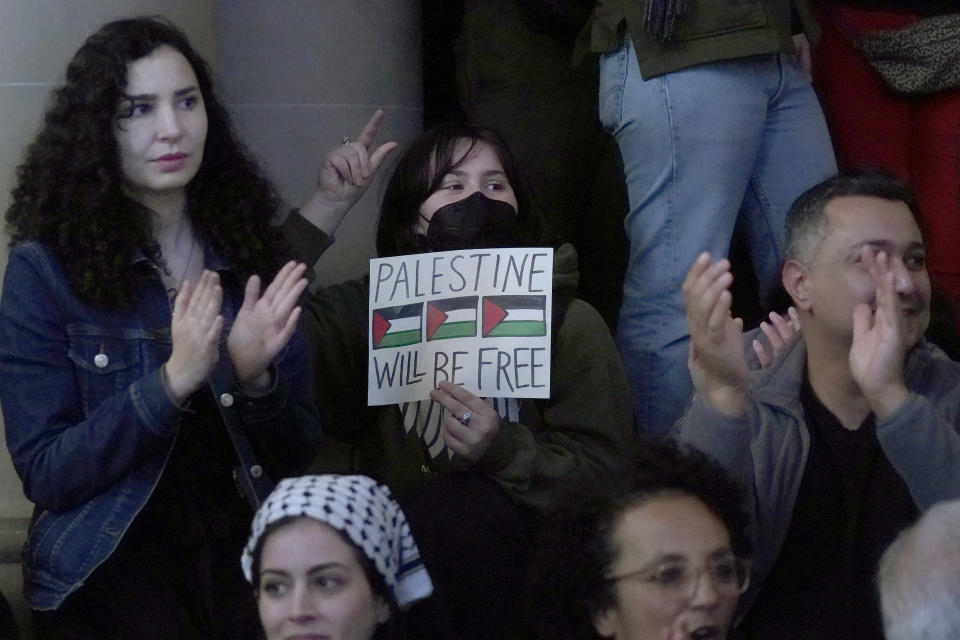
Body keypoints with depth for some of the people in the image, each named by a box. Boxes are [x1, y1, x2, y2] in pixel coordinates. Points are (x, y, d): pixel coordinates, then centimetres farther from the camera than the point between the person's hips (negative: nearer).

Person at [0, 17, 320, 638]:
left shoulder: (249, 256, 6)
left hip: (247, 558, 3)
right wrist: (171, 382, -19)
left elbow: (300, 452, 8)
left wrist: (256, 379, -12)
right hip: (110, 569, -3)